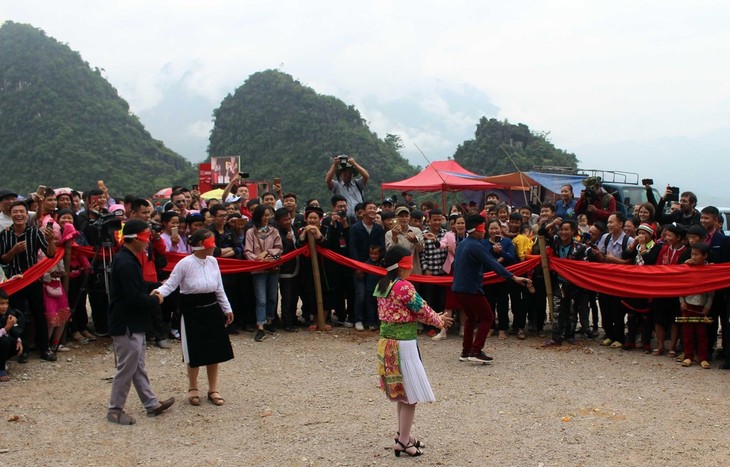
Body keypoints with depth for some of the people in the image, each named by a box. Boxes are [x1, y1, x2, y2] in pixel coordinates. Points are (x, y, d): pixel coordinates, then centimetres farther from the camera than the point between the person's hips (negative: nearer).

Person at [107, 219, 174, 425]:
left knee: (138, 367, 17)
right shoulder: (126, 263, -23)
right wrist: (156, 300, -10)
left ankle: (151, 404, 26)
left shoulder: (127, 258, 10)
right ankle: (115, 410, 13)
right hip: (126, 325, -11)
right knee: (127, 368, 1)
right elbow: (135, 298, -25)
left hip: (133, 323, 11)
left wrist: (153, 288, 7)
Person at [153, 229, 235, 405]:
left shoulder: (212, 261, 3)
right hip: (192, 311, -5)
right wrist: (159, 291, -35)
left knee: (214, 351, 8)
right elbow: (171, 284, -14)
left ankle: (213, 390, 22)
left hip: (212, 309, 5)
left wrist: (227, 309, 13)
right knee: (195, 353, 4)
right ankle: (193, 389, 25)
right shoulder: (185, 263, -14)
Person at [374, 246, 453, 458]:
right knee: (410, 392, 2)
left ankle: (403, 434, 31)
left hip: (387, 342, 9)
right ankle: (403, 441, 8)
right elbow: (422, 310, -10)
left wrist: (435, 317, 17)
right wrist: (439, 321, 10)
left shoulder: (382, 286, 8)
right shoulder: (404, 287, -19)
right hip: (403, 344, -9)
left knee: (401, 391, 21)